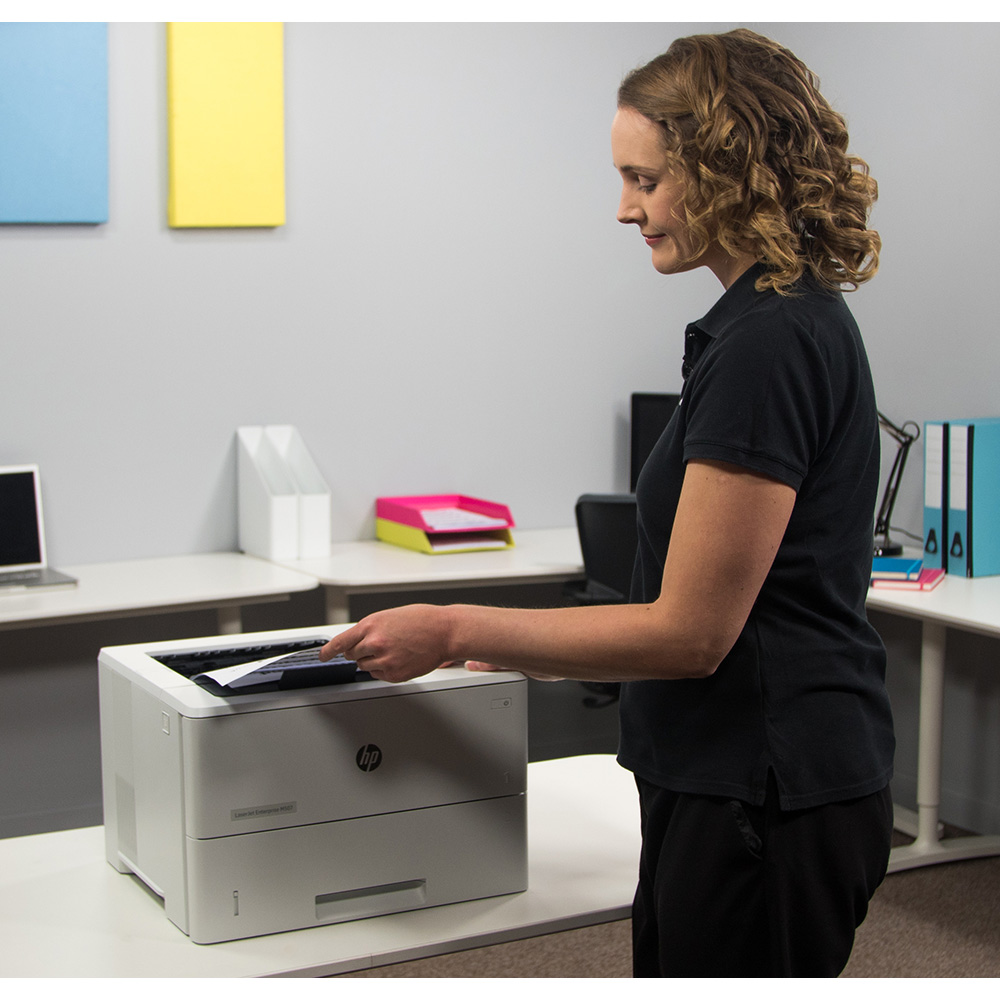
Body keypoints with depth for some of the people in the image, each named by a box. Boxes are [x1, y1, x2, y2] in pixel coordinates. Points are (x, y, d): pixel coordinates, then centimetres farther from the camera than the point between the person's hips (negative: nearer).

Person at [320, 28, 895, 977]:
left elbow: (691, 629, -21)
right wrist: (512, 649, 17)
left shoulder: (769, 342, -20)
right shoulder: (790, 321, 11)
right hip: (740, 785, 10)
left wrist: (459, 632, -14)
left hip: (765, 800, -10)